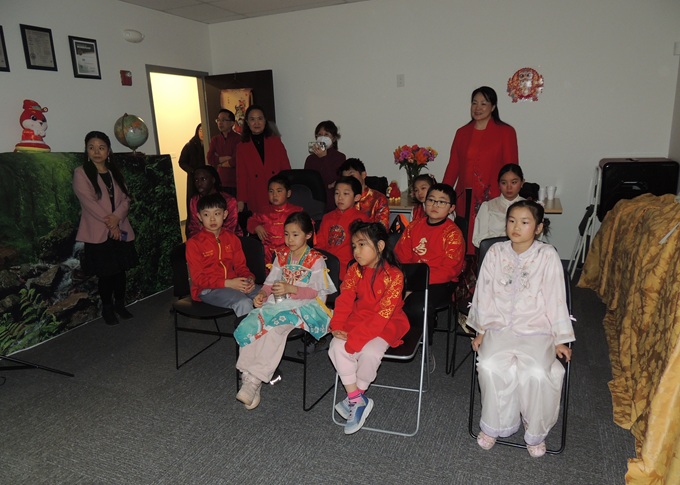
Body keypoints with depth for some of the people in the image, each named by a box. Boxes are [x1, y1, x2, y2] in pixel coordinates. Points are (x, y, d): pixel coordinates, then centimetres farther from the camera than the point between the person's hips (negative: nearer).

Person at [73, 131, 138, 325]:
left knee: (120, 269, 10)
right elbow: (89, 202, -12)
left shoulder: (115, 172, 12)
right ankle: (107, 308, 18)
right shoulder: (81, 173, -3)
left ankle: (120, 304, 26)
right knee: (105, 272, 1)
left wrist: (116, 217, -16)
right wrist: (109, 224, -16)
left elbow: (125, 198, 3)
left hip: (121, 229, 4)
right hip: (98, 233, -4)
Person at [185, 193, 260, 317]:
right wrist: (227, 283, -21)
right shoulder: (193, 243, -5)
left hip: (233, 283, 5)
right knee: (243, 302, -31)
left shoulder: (232, 238, 11)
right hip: (207, 289, -5)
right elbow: (198, 278, -10)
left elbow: (240, 265, 13)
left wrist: (249, 278, -11)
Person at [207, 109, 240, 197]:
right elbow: (210, 159, 1)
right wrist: (227, 158, -10)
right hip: (221, 183, 5)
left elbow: (235, 161, -16)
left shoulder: (238, 139, -7)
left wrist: (219, 162, 0)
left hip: (236, 184, -5)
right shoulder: (215, 140, 13)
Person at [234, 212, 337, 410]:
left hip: (304, 306, -5)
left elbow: (317, 292, -7)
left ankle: (255, 379, -27)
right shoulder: (281, 257, 17)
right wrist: (262, 294, -6)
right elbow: (270, 282, 16)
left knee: (274, 328, -34)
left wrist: (291, 289, -19)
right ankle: (248, 377, -25)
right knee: (249, 325, -23)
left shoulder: (316, 260, 0)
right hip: (278, 303, 6)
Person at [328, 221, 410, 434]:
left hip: (387, 323, -5)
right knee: (337, 347, -19)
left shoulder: (394, 275, -20)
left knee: (370, 352, -30)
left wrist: (357, 337, -27)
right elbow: (345, 299, -2)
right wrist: (337, 326, -18)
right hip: (358, 319, 5)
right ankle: (358, 400, -5)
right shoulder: (354, 270, -2)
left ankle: (353, 398, 0)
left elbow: (384, 313, -24)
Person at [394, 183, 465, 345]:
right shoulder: (414, 226, 10)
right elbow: (401, 255, 10)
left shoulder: (453, 233, -6)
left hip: (440, 283, -5)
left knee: (418, 305, -32)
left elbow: (449, 271, -13)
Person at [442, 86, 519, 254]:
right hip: (465, 201, 3)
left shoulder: (506, 132, 3)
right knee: (466, 247, 2)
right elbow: (453, 166, 13)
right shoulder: (462, 132, 14)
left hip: (493, 201, -3)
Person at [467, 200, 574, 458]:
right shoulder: (496, 252, 1)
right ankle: (496, 424, 0)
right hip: (500, 326, 2)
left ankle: (536, 430, 3)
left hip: (536, 329, -1)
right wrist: (481, 330, 6)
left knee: (536, 373, -27)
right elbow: (485, 293, 6)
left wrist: (560, 339, 0)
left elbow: (555, 298, -1)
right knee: (490, 366, -26)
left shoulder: (547, 255, -4)